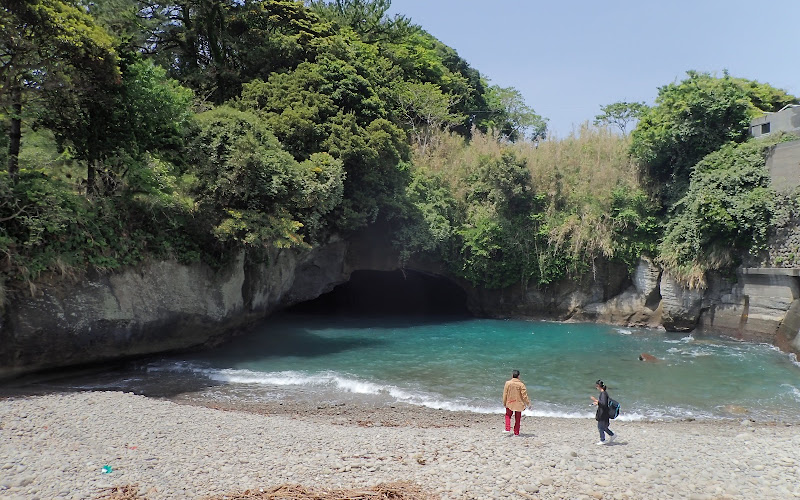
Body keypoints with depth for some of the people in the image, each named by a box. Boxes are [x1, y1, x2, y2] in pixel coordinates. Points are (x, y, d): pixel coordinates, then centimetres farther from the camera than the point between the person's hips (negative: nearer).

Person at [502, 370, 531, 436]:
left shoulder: (508, 383, -9)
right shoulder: (521, 384, -12)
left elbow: (505, 394, -4)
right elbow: (524, 395, -10)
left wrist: (504, 403, 7)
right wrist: (528, 403, 2)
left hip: (509, 403, 0)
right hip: (518, 404, 0)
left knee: (508, 416, 18)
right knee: (517, 418, 12)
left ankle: (507, 429, 1)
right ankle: (516, 432, 16)